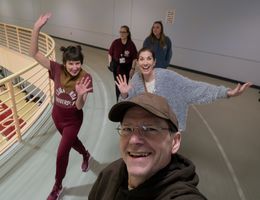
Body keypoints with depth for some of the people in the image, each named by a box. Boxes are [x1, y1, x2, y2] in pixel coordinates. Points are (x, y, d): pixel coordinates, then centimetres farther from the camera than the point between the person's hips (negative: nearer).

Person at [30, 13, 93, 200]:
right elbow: (34, 53, -22)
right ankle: (86, 155, 62)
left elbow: (79, 106, -26)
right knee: (71, 140, 27)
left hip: (73, 119, -3)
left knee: (62, 153, 5)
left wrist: (80, 95, -48)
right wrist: (37, 28, -33)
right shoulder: (57, 70, -18)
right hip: (57, 116, 4)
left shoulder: (85, 78, -25)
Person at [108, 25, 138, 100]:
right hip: (116, 66, 1)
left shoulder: (131, 44, -10)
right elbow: (110, 54, 5)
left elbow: (134, 58, -6)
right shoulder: (115, 42, -5)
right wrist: (110, 62, -7)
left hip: (127, 67, -1)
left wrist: (132, 69, -8)